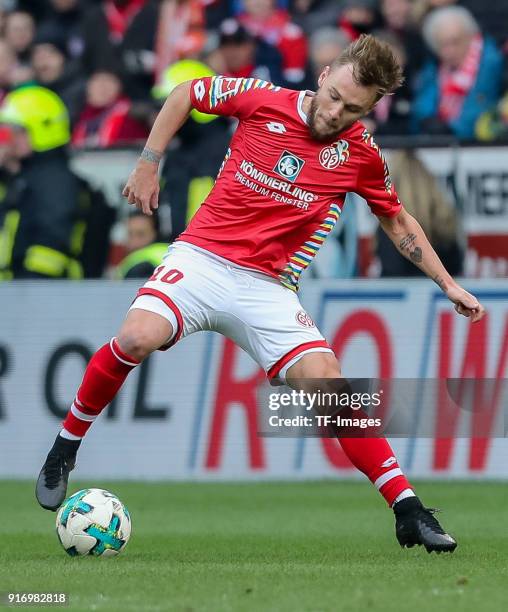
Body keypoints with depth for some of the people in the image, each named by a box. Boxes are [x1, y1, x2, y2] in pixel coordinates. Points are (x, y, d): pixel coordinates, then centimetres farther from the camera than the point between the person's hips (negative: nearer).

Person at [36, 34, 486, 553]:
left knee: (327, 383, -17)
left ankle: (408, 511, -10)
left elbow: (397, 221, 20)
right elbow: (184, 94, 14)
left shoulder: (361, 155, 2)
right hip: (201, 258, -1)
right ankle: (65, 447, -7)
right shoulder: (262, 100, -3)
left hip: (268, 288, 1)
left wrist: (448, 284, 17)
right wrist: (148, 165, 10)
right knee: (137, 338, -29)